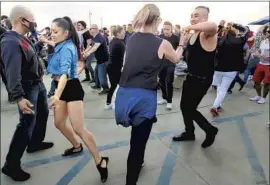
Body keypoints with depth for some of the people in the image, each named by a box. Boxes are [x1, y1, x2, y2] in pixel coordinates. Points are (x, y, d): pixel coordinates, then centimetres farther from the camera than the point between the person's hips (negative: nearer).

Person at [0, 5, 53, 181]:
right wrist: (18, 97, -36)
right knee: (27, 123, -8)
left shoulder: (23, 38, 7)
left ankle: (35, 143, 41)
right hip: (28, 87, -10)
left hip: (38, 83, 10)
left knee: (43, 113, 22)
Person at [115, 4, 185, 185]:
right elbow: (176, 59, 16)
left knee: (137, 138, 30)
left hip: (124, 94, 6)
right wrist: (182, 43, 32)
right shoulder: (162, 44, -5)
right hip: (144, 98, -6)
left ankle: (138, 162, 52)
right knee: (138, 143, 4)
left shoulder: (132, 39, 8)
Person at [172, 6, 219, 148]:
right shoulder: (192, 35, 7)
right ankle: (189, 133, 39)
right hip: (191, 76, 9)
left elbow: (213, 26, -46)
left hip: (202, 79, -9)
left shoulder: (208, 34, -20)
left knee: (190, 109, 0)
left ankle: (210, 130, 25)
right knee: (184, 106, 16)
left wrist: (190, 27, -35)